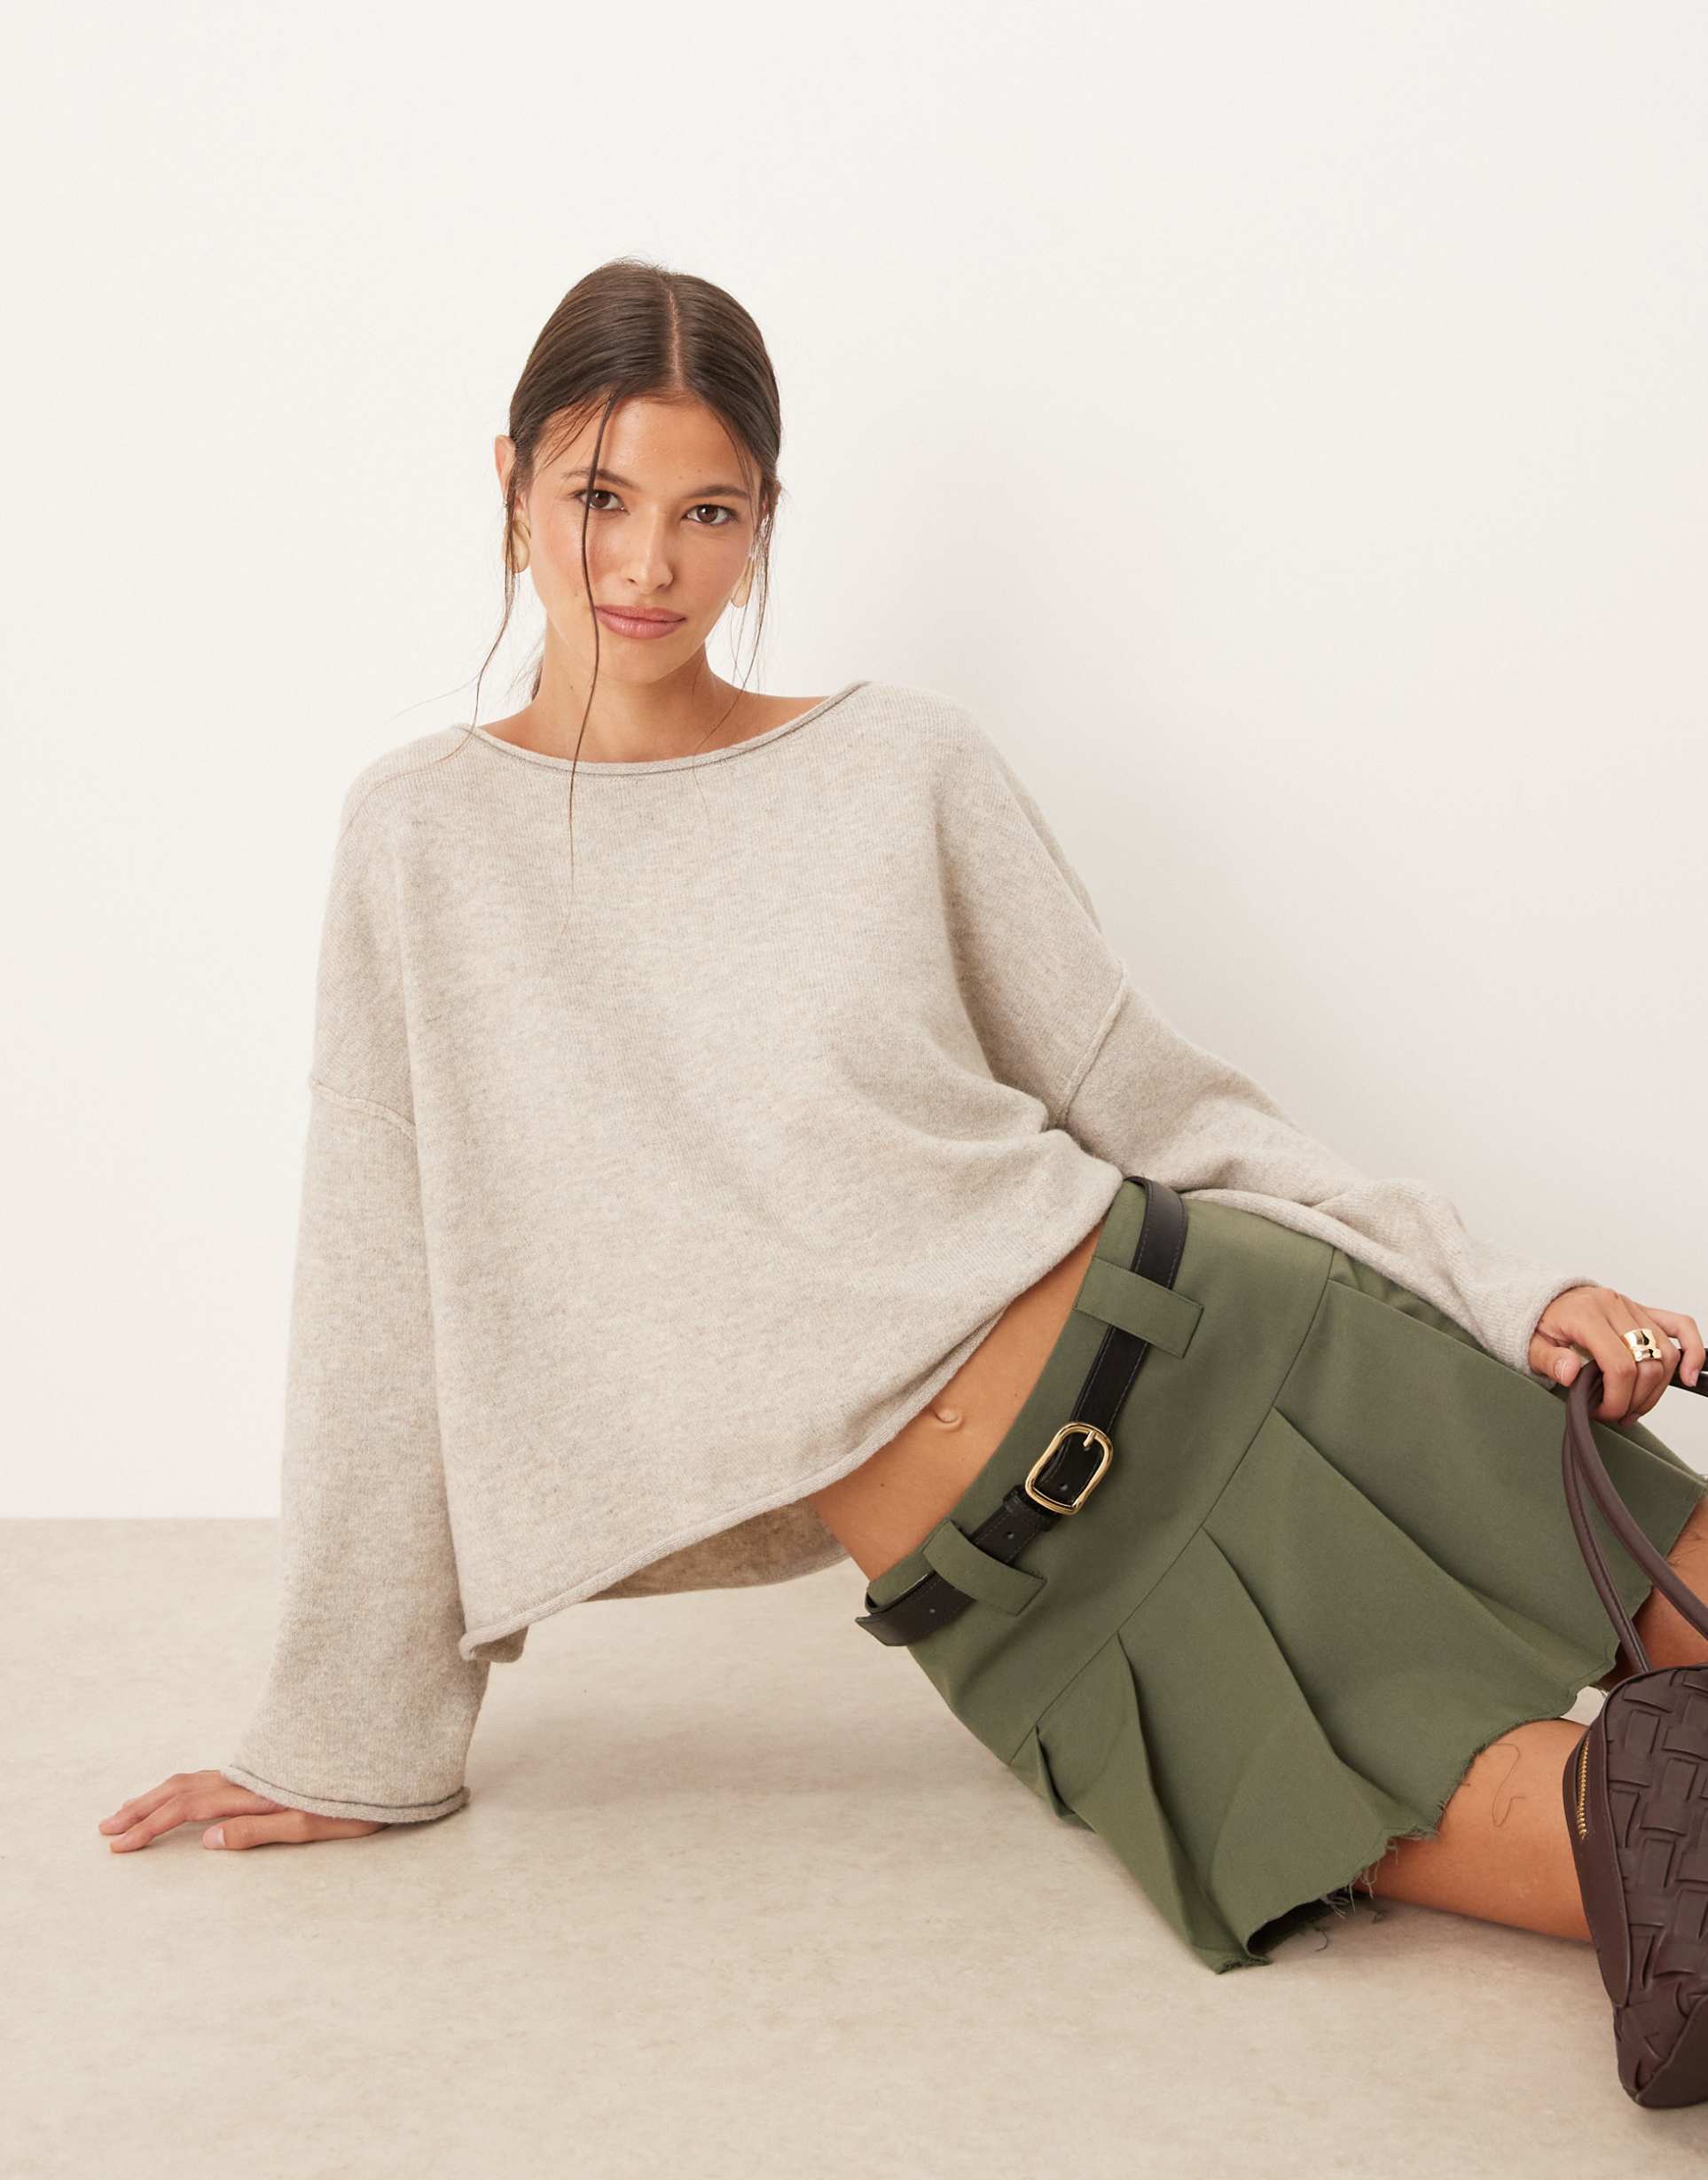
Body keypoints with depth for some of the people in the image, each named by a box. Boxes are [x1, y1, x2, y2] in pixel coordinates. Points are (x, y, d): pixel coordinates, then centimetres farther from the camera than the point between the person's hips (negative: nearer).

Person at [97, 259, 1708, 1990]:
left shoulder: (908, 769, 2)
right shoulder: (422, 832, 2)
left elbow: (1145, 1093, 6)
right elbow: (389, 1291, 3)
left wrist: (1501, 1292, -2)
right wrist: (355, 1730, 6)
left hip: (1209, 1347, 1)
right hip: (1000, 1570, -1)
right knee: (1430, 1841, -17)